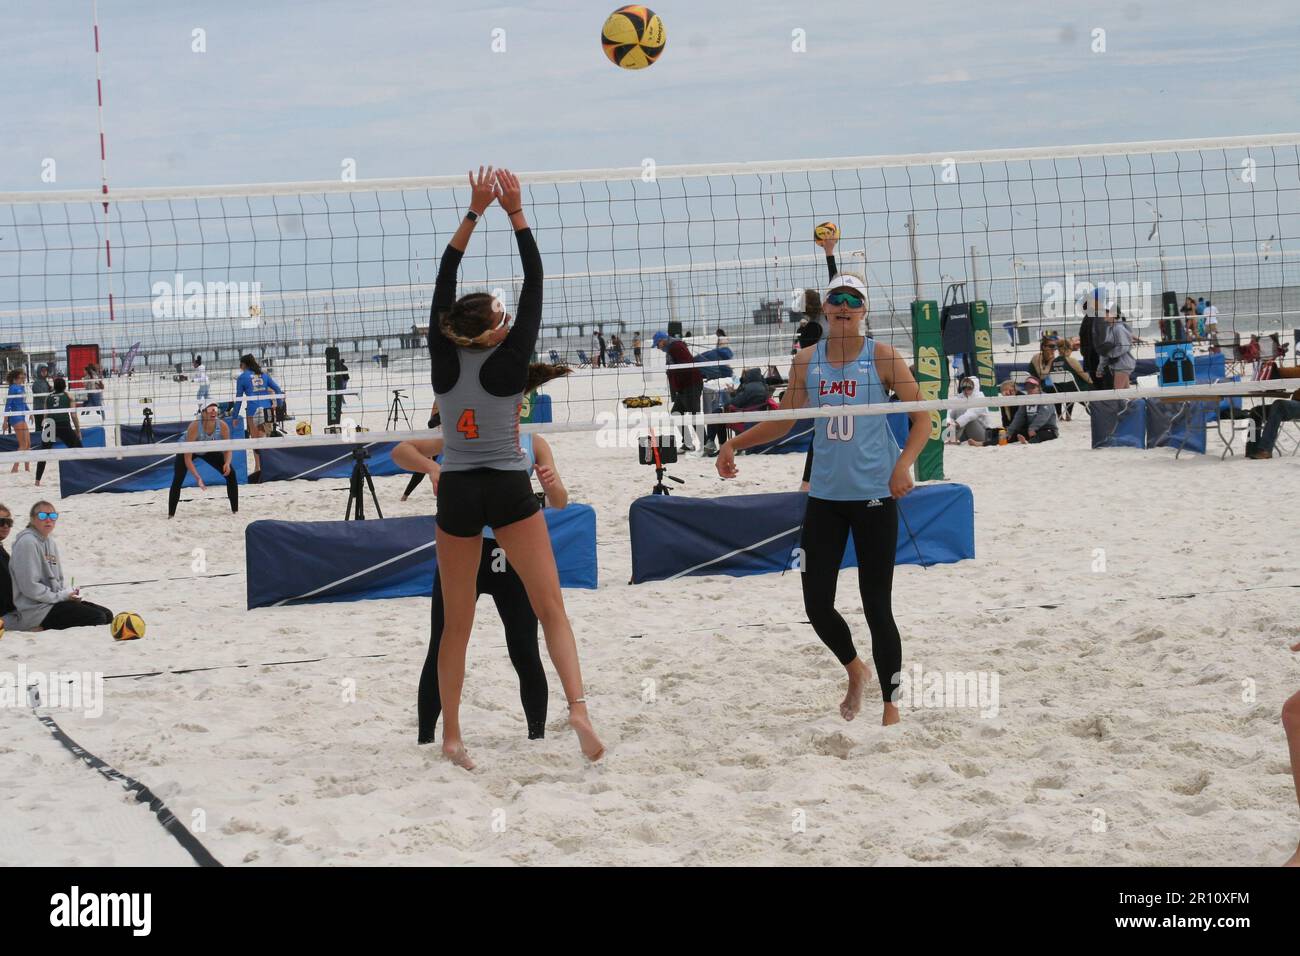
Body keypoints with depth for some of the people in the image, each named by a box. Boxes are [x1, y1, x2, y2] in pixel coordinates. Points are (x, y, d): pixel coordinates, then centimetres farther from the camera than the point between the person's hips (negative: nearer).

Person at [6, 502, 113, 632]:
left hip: (53, 600, 10)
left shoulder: (49, 541, 14)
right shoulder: (27, 542, -15)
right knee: (97, 618, -18)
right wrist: (61, 596, -14)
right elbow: (30, 587, -21)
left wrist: (69, 592, 1)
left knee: (107, 615, 5)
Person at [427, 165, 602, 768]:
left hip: (456, 492, 3)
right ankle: (577, 706, -21)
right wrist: (515, 213, -4)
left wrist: (474, 213, 4)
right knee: (551, 609, -2)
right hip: (508, 489, -3)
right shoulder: (509, 362, -9)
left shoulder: (444, 361, -1)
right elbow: (534, 283, -5)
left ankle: (451, 736, 10)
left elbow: (443, 282, 4)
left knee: (456, 624, 9)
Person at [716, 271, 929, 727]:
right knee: (817, 603, 4)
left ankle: (891, 707, 10)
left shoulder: (882, 356, -5)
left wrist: (904, 463, -20)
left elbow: (922, 417, -5)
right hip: (825, 496, 4)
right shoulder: (807, 361, 6)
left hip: (875, 496, -4)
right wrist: (735, 443, 6)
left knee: (877, 607, -2)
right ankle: (855, 670, 33)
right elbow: (783, 420, 17)